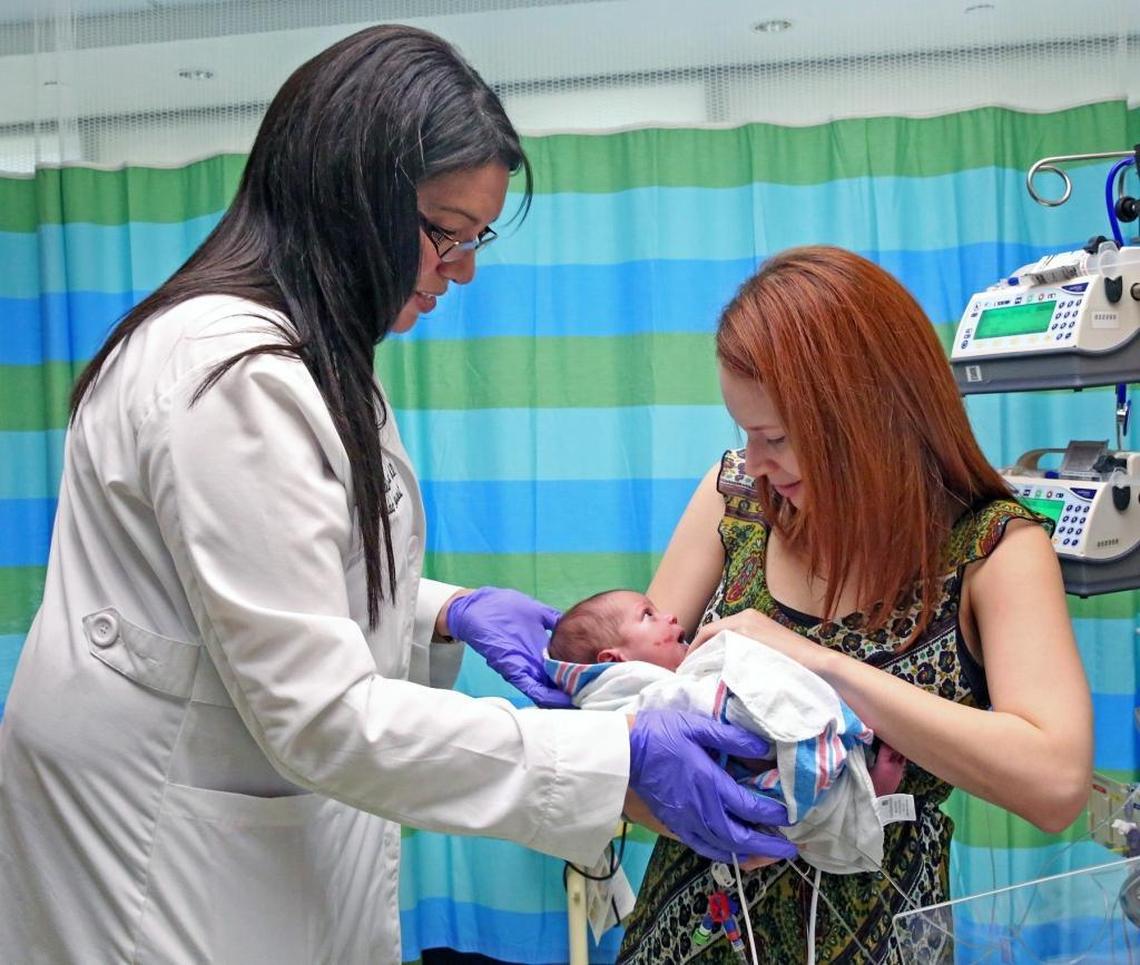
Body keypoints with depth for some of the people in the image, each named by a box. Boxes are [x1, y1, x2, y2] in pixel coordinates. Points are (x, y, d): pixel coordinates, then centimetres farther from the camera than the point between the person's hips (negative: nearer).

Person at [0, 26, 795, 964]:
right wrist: (622, 760, -27)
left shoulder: (306, 353, 7)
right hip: (161, 847, -9)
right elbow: (319, 712, -26)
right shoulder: (233, 375, -24)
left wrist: (448, 613, -3)